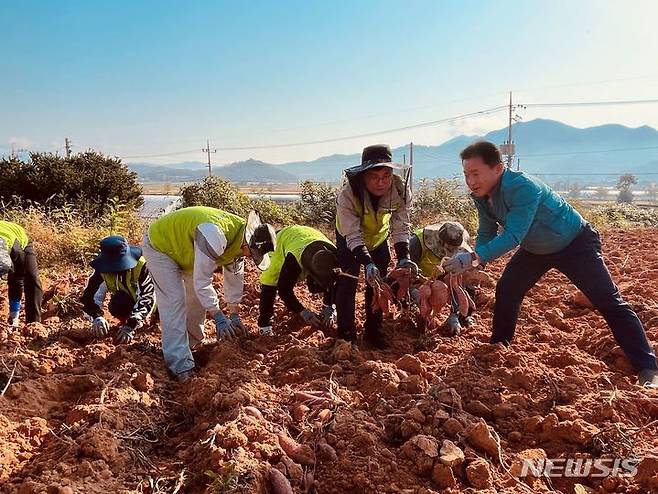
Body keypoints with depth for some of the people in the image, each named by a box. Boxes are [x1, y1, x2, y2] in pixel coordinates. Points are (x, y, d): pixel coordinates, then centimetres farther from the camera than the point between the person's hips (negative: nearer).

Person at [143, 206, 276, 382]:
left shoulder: (240, 238, -11)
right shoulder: (215, 236, -41)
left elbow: (234, 277, -1)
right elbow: (202, 281, -36)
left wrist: (234, 315, 1)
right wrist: (218, 317, -29)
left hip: (182, 248, 9)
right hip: (160, 247, -9)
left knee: (198, 297, 13)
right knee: (174, 302, -16)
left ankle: (194, 344, 33)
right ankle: (181, 367, -14)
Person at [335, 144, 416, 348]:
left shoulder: (401, 190, -29)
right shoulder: (347, 195, -39)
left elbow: (401, 228, -23)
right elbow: (353, 236, -37)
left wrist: (404, 258, -36)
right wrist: (368, 263, -49)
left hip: (379, 237, 3)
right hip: (349, 239, -3)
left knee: (378, 284, 6)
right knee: (347, 283, -8)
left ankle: (373, 333, 22)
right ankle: (346, 335, 6)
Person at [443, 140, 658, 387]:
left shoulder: (523, 187, -38)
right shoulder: (481, 196, -13)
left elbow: (513, 236, -44)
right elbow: (486, 235, -6)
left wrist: (474, 258, -53)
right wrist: (467, 262, -24)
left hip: (575, 243, -7)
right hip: (536, 249, 7)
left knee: (609, 302, -9)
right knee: (505, 291, 3)